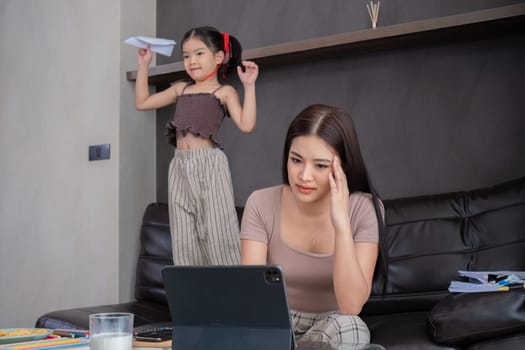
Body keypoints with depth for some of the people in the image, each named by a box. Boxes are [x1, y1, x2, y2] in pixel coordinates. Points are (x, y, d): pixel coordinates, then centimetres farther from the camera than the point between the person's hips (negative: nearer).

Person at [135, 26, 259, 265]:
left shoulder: (224, 92, 4)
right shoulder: (181, 89, 19)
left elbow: (246, 125, -9)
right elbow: (142, 102, 25)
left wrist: (249, 86, -12)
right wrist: (143, 66, 21)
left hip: (209, 165, -5)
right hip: (180, 167, 5)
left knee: (217, 237, -8)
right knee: (184, 243, 2)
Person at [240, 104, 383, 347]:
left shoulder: (364, 209, -15)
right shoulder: (262, 204, -13)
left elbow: (351, 307, -26)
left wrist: (341, 223, -33)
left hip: (333, 328, 1)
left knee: (348, 326, -35)